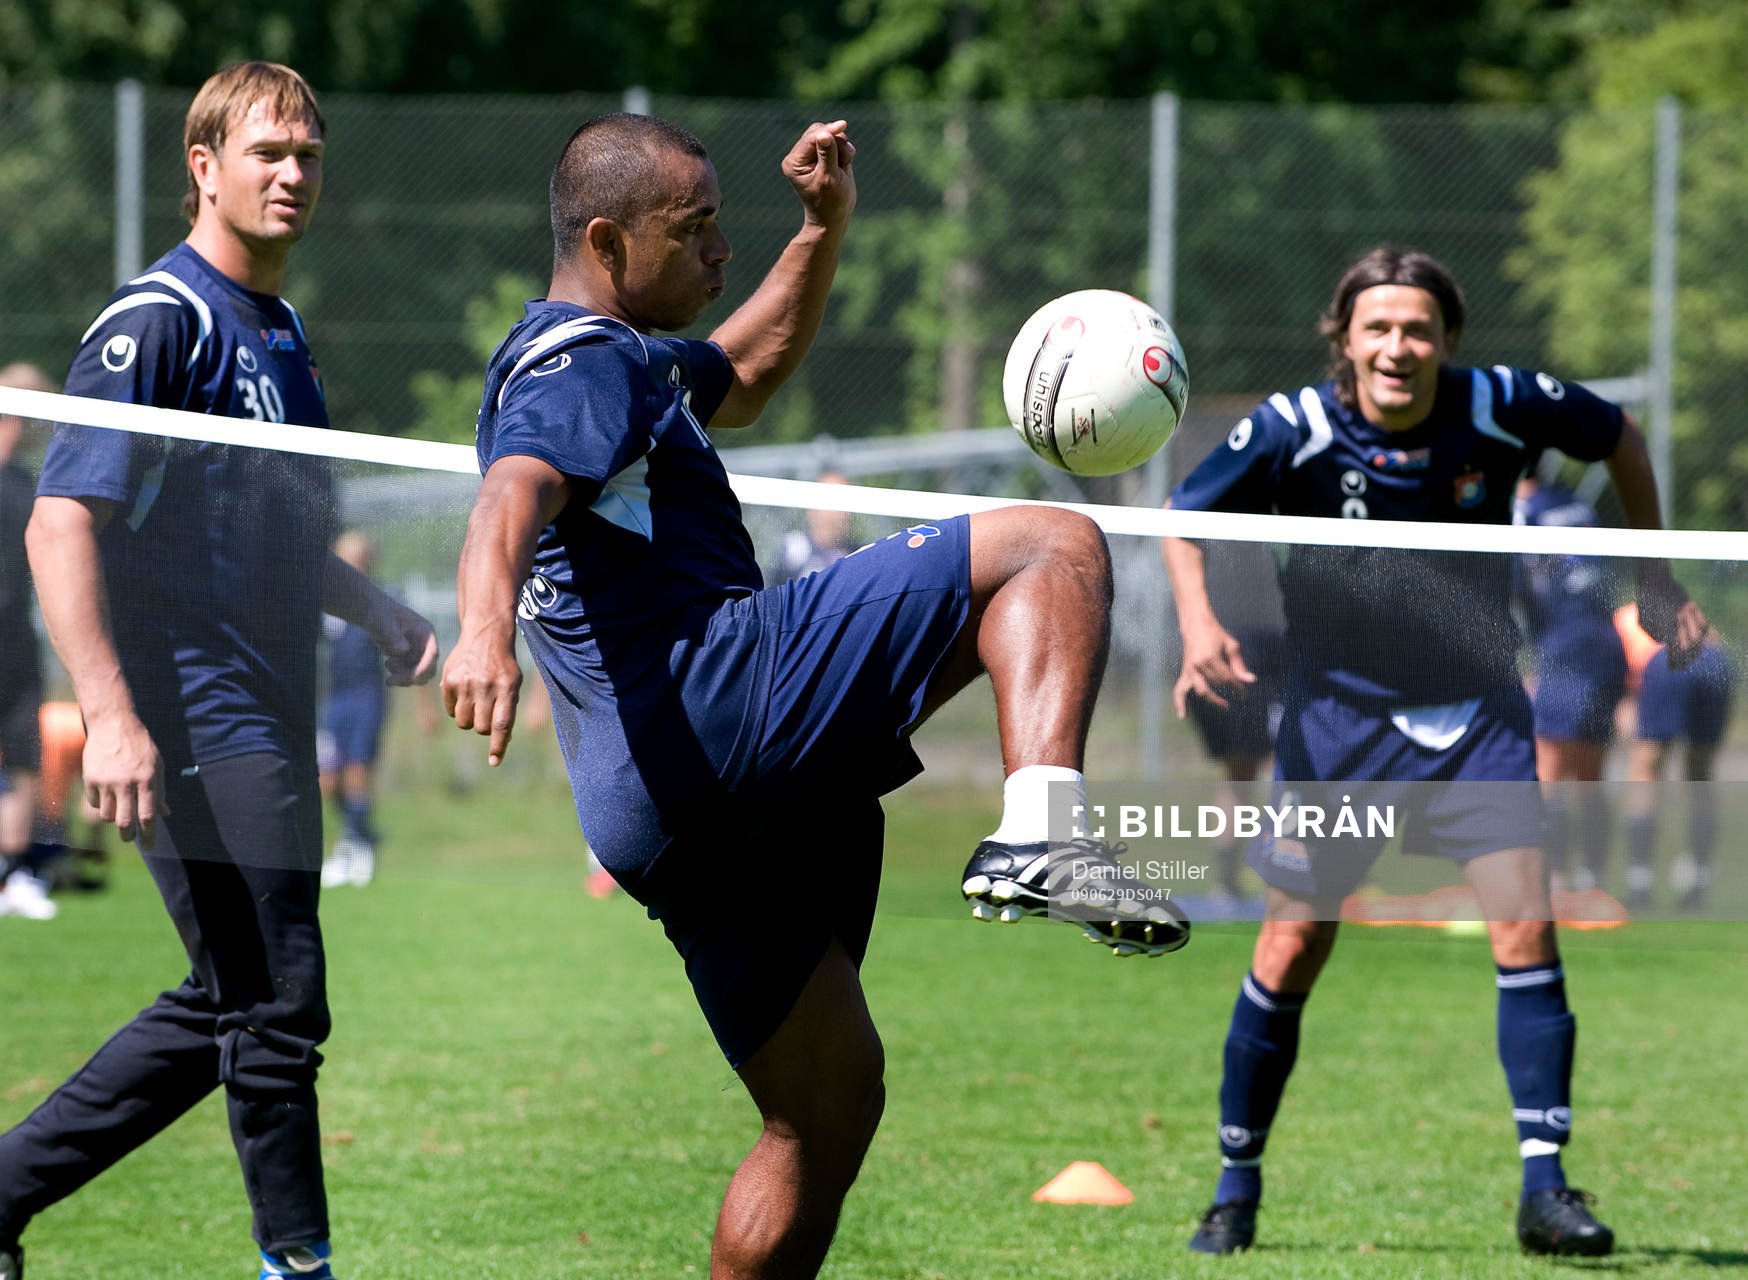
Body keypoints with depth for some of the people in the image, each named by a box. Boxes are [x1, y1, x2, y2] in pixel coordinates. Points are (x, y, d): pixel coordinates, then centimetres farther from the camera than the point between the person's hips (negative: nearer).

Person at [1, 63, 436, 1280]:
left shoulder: (281, 334, 17)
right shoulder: (158, 321, -10)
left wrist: (378, 609, 10)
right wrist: (109, 713, -26)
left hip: (268, 724, 9)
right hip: (197, 725, -9)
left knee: (222, 1012, 12)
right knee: (275, 1006, -6)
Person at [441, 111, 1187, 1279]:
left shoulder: (615, 362, 28)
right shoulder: (587, 364, -4)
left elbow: (751, 371, 47)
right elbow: (513, 495, -24)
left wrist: (825, 228, 34)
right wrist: (485, 629, -44)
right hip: (711, 698, -10)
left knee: (831, 1102, 14)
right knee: (1054, 545, -9)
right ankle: (1037, 832, -32)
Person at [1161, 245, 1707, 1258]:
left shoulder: (1501, 409, -13)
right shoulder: (1293, 431, -15)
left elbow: (1619, 437, 7)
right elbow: (1184, 517, 0)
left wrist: (1655, 578, 9)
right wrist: (1199, 620, -18)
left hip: (1477, 713, 1)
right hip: (1340, 713, 0)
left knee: (1527, 927, -13)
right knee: (1293, 950, 1)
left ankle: (1544, 1188, -9)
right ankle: (1237, 1188, 17)